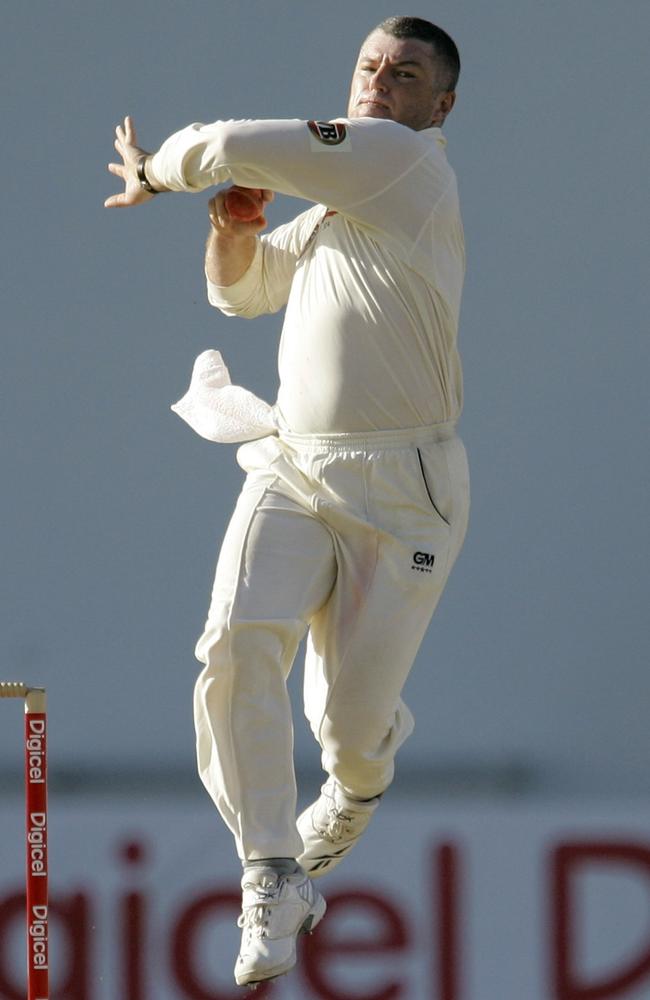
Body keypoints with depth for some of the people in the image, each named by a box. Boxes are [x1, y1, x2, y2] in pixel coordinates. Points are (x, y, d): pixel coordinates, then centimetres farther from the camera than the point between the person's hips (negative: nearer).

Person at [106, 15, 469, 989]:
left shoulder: (403, 158, -10)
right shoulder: (333, 206, 15)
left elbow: (239, 148, -17)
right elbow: (241, 290, 28)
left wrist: (156, 170, 3)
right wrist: (235, 234, 6)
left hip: (401, 489, -6)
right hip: (291, 470, 6)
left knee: (348, 724, -3)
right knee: (239, 643, -21)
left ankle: (359, 782, 37)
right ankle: (275, 880, -15)